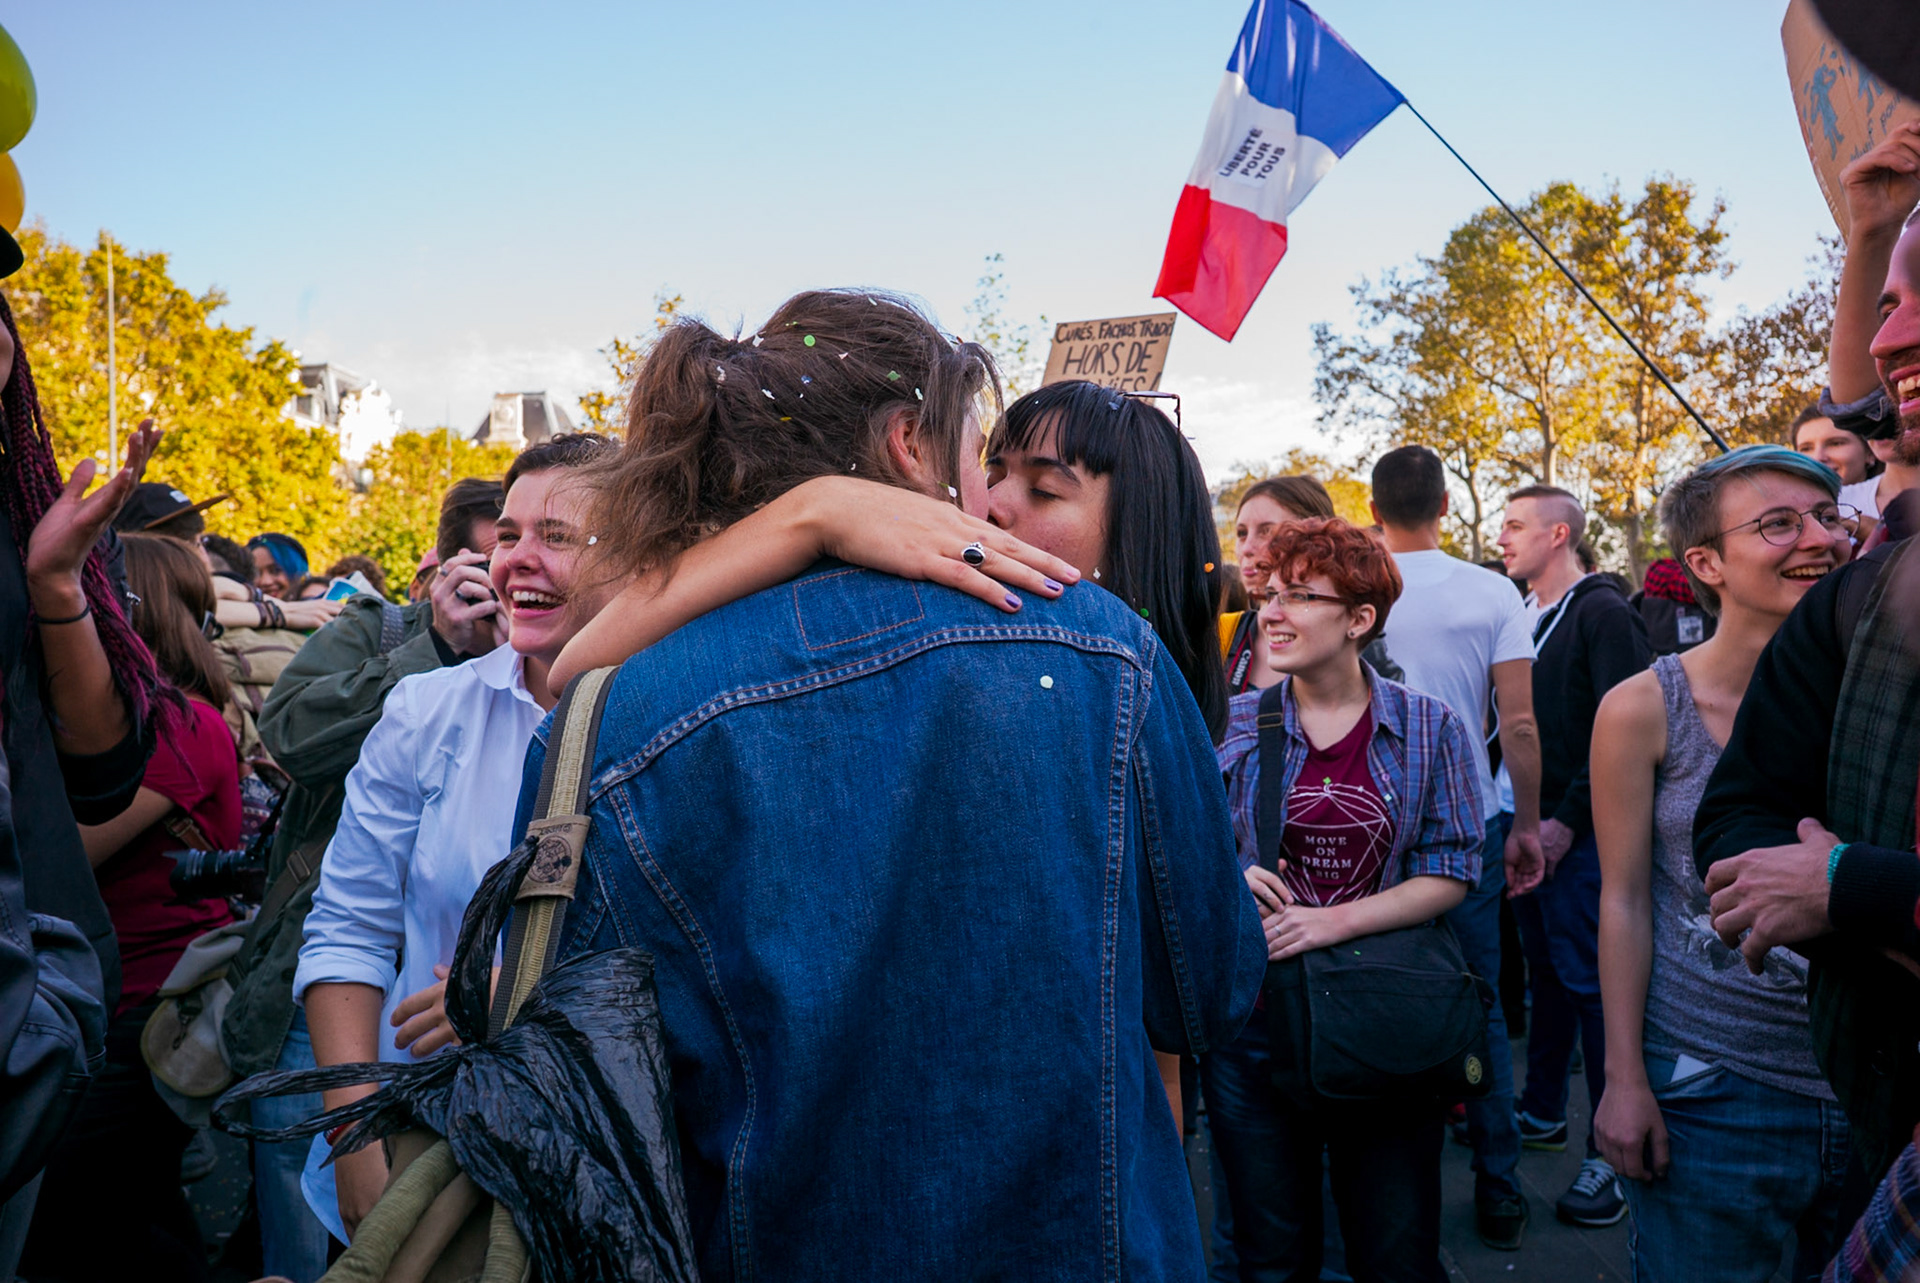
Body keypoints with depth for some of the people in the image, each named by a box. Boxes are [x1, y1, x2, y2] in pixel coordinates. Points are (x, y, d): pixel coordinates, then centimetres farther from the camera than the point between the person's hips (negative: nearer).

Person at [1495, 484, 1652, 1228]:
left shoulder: (1601, 613, -10)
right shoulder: (1529, 615, 14)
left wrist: (1568, 819, -18)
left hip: (1577, 833, -8)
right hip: (1530, 825, 8)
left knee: (1590, 982, -5)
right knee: (1546, 971, 16)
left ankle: (1613, 1153, 3)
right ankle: (1542, 1111, 28)